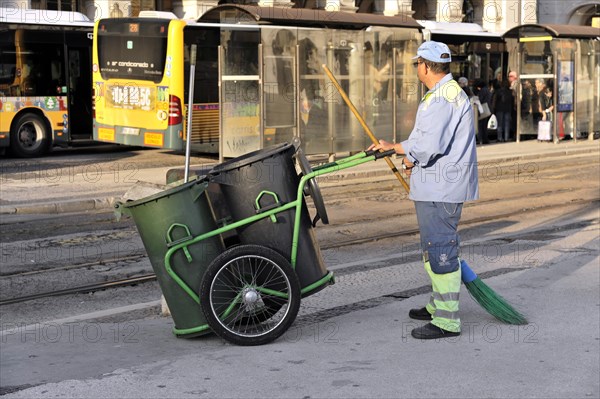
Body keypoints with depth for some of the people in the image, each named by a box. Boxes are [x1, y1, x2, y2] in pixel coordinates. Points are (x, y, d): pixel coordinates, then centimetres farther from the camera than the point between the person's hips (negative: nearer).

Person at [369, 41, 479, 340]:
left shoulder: (442, 97, -19)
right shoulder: (448, 92, 18)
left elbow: (428, 145, -26)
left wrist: (393, 147, -12)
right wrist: (414, 159, 14)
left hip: (440, 190, -12)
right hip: (437, 187, 12)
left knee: (440, 249, -9)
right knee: (434, 247, 21)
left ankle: (447, 321, -5)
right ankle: (438, 306, 34)